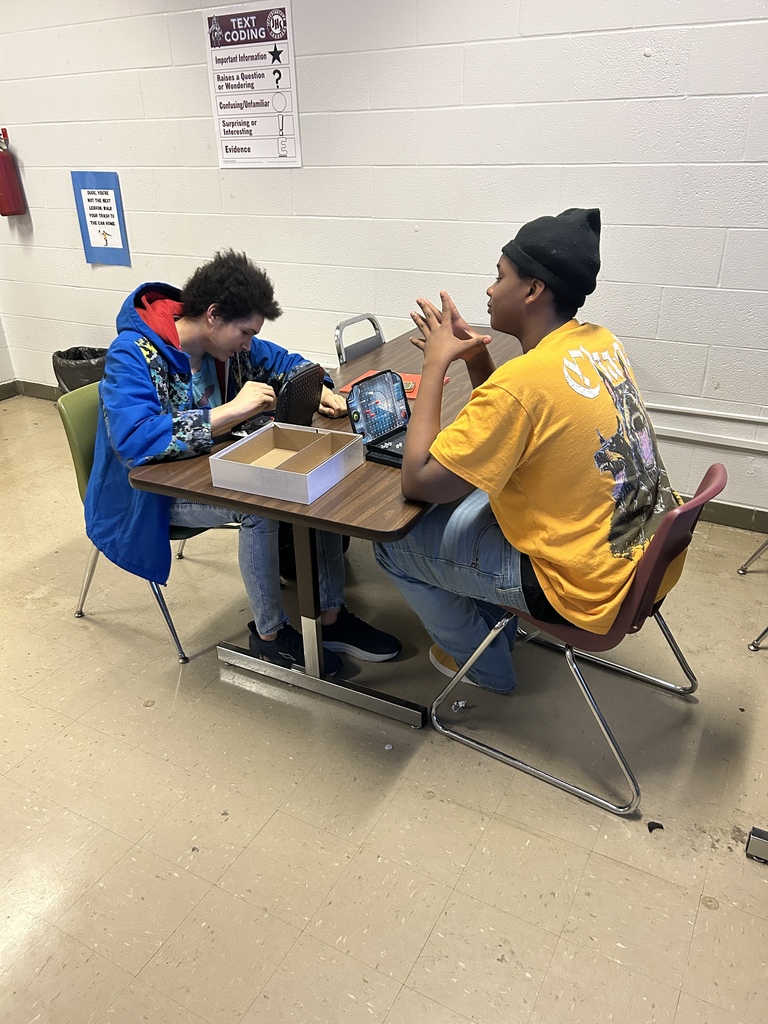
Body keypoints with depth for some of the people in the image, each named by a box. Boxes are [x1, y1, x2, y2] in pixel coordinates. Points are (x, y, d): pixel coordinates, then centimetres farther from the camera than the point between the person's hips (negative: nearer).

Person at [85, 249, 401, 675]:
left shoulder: (226, 341, -4)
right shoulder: (132, 356, -24)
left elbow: (284, 362, 11)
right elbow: (133, 440, -38)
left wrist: (317, 390, -12)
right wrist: (232, 410, -39)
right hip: (156, 491, -7)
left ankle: (331, 617, -5)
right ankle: (269, 633, -11)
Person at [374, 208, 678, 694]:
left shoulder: (523, 379, -27)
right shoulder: (602, 343, 0)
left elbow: (418, 482, -21)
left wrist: (436, 363, -15)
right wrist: (476, 357, -1)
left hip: (588, 585, -9)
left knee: (395, 544, 5)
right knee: (480, 491, 26)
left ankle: (486, 665, 27)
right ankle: (494, 624, 40)